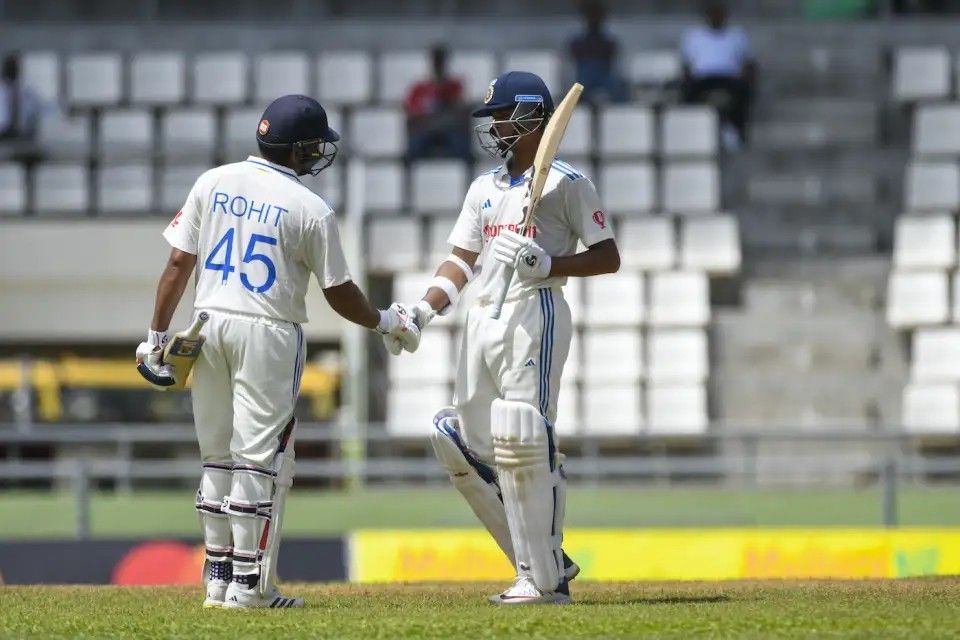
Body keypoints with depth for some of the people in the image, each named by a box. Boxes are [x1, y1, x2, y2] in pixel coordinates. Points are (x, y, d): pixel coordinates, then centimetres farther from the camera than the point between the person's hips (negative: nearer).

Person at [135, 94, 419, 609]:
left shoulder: (213, 183, 4)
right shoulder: (311, 210, -8)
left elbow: (178, 264, 2)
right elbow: (339, 295, -2)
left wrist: (157, 334, 7)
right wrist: (387, 323, 15)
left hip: (208, 325, 5)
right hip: (268, 334, -5)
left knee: (217, 456, 13)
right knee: (259, 459, -1)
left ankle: (217, 579, 15)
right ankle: (248, 585, -2)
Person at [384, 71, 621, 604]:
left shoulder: (566, 182, 0)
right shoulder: (484, 188, 21)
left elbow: (608, 258, -2)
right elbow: (462, 261, 18)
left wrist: (549, 264, -17)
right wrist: (423, 310, 3)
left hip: (536, 314, -8)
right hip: (482, 320, 8)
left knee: (524, 443, -14)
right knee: (465, 447, 4)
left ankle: (544, 580, -9)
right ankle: (546, 562, 12)